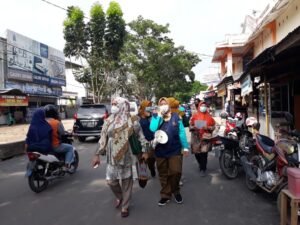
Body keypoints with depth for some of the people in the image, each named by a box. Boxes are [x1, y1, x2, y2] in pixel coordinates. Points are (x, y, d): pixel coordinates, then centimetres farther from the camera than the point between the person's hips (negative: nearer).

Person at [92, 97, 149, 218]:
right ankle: (119, 197, 38)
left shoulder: (132, 122, -6)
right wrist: (97, 154, 5)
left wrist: (144, 151, -3)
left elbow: (141, 137, 0)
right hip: (112, 158, 3)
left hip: (126, 157, -3)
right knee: (111, 181, 7)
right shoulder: (108, 121, 3)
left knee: (126, 181, 7)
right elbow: (103, 139, 6)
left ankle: (125, 206, 25)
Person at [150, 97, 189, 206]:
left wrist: (185, 147, -3)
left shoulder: (175, 116, 0)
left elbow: (181, 132, 0)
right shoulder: (156, 116, 2)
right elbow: (152, 129, -17)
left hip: (175, 150, -1)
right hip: (160, 151, 1)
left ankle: (176, 191, 27)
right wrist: (159, 115, -17)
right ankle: (165, 195, 28)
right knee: (163, 174, 11)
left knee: (175, 172, -1)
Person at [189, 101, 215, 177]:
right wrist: (193, 128, -10)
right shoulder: (194, 116, 6)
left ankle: (203, 169, 10)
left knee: (203, 154, -6)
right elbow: (190, 125, 10)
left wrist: (207, 128, -13)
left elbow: (213, 126, 5)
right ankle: (201, 164, 39)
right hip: (196, 138, 2)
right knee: (196, 153, 8)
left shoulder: (209, 117, 3)